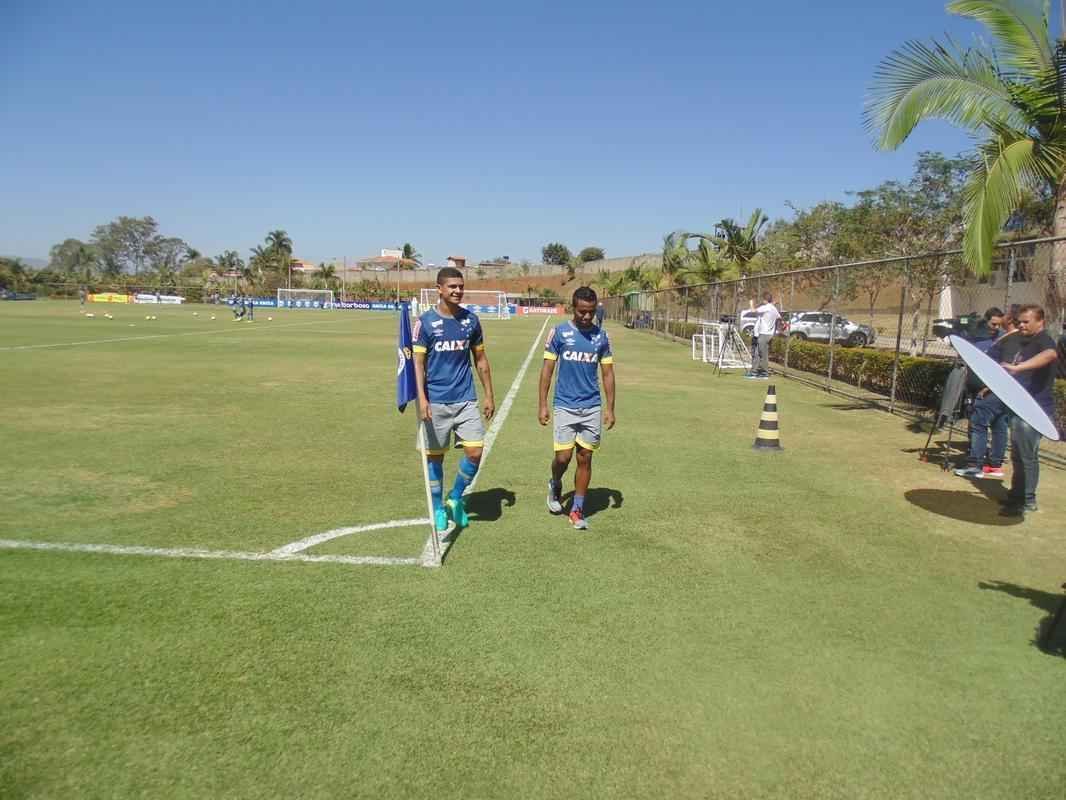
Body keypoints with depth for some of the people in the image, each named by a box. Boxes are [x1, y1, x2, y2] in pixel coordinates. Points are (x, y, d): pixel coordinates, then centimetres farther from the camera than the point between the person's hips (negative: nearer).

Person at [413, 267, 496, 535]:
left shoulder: (471, 320, 6)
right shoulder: (425, 322, -5)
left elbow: (480, 359, 13)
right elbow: (418, 362, -7)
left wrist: (489, 394, 11)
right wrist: (421, 398, -18)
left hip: (466, 400, 3)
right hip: (436, 402, -3)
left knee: (475, 452, -6)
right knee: (435, 456, 7)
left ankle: (455, 499, 18)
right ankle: (438, 509, 25)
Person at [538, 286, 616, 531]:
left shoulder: (601, 336, 3)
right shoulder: (559, 332, -3)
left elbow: (608, 373, 8)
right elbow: (547, 369, -1)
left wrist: (610, 408, 3)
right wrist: (542, 405, -5)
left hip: (592, 408, 2)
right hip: (564, 406, -2)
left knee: (585, 459, 5)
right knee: (563, 457, -7)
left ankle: (577, 510, 17)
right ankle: (555, 485, 27)